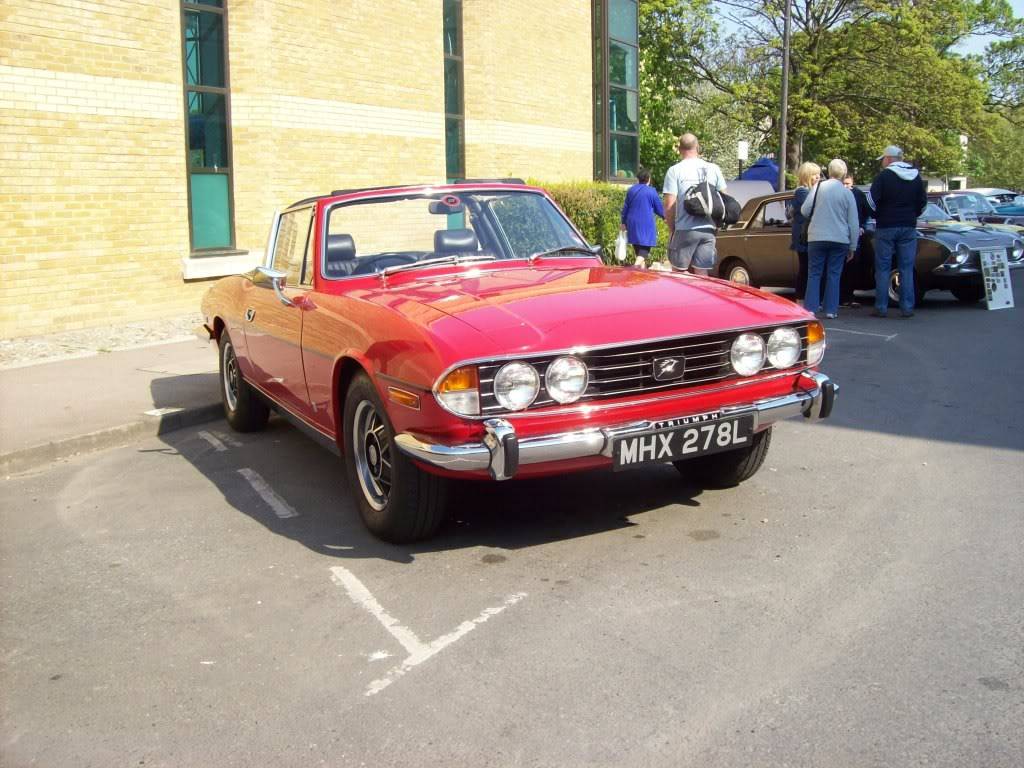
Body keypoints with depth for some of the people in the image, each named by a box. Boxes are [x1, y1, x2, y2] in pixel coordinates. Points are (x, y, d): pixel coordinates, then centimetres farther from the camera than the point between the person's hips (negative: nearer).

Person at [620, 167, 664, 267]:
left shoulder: (631, 190, 6)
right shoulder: (652, 192, -8)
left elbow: (625, 208, 13)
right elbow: (660, 210, 0)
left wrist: (624, 222, 25)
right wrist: (665, 216, 21)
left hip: (633, 225, 5)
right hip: (646, 227, -5)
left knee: (638, 251, 17)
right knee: (644, 251, -9)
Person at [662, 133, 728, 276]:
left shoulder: (674, 171, -4)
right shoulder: (714, 169, 7)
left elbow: (669, 206, -8)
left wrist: (671, 229, 5)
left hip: (685, 230, -3)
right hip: (709, 229, 3)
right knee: (702, 274, 5)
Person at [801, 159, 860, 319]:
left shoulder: (819, 187, -3)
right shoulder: (847, 193, 0)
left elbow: (804, 210, 0)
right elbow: (854, 223, 2)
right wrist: (852, 247, 10)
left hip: (817, 238, 0)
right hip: (840, 240, 0)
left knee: (814, 274, 5)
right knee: (834, 275, 7)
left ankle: (809, 309, 1)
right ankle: (831, 310, 6)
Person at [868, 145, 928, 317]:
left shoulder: (884, 176, -7)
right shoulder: (916, 176, 8)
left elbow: (871, 200, -12)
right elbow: (923, 201, 11)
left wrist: (877, 216, 4)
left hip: (885, 227, -4)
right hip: (909, 227, 4)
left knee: (882, 269, 2)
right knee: (907, 269, 6)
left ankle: (881, 308, 1)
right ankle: (907, 308, 4)